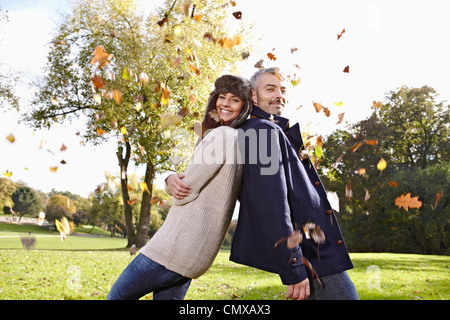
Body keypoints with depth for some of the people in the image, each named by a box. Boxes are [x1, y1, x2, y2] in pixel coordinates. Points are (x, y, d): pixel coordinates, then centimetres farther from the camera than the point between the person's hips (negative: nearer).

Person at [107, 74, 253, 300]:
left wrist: (180, 188, 8)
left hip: (178, 245, -9)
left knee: (118, 295, 8)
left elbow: (184, 194, -15)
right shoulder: (238, 140, 15)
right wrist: (172, 180, -7)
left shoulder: (220, 135, -15)